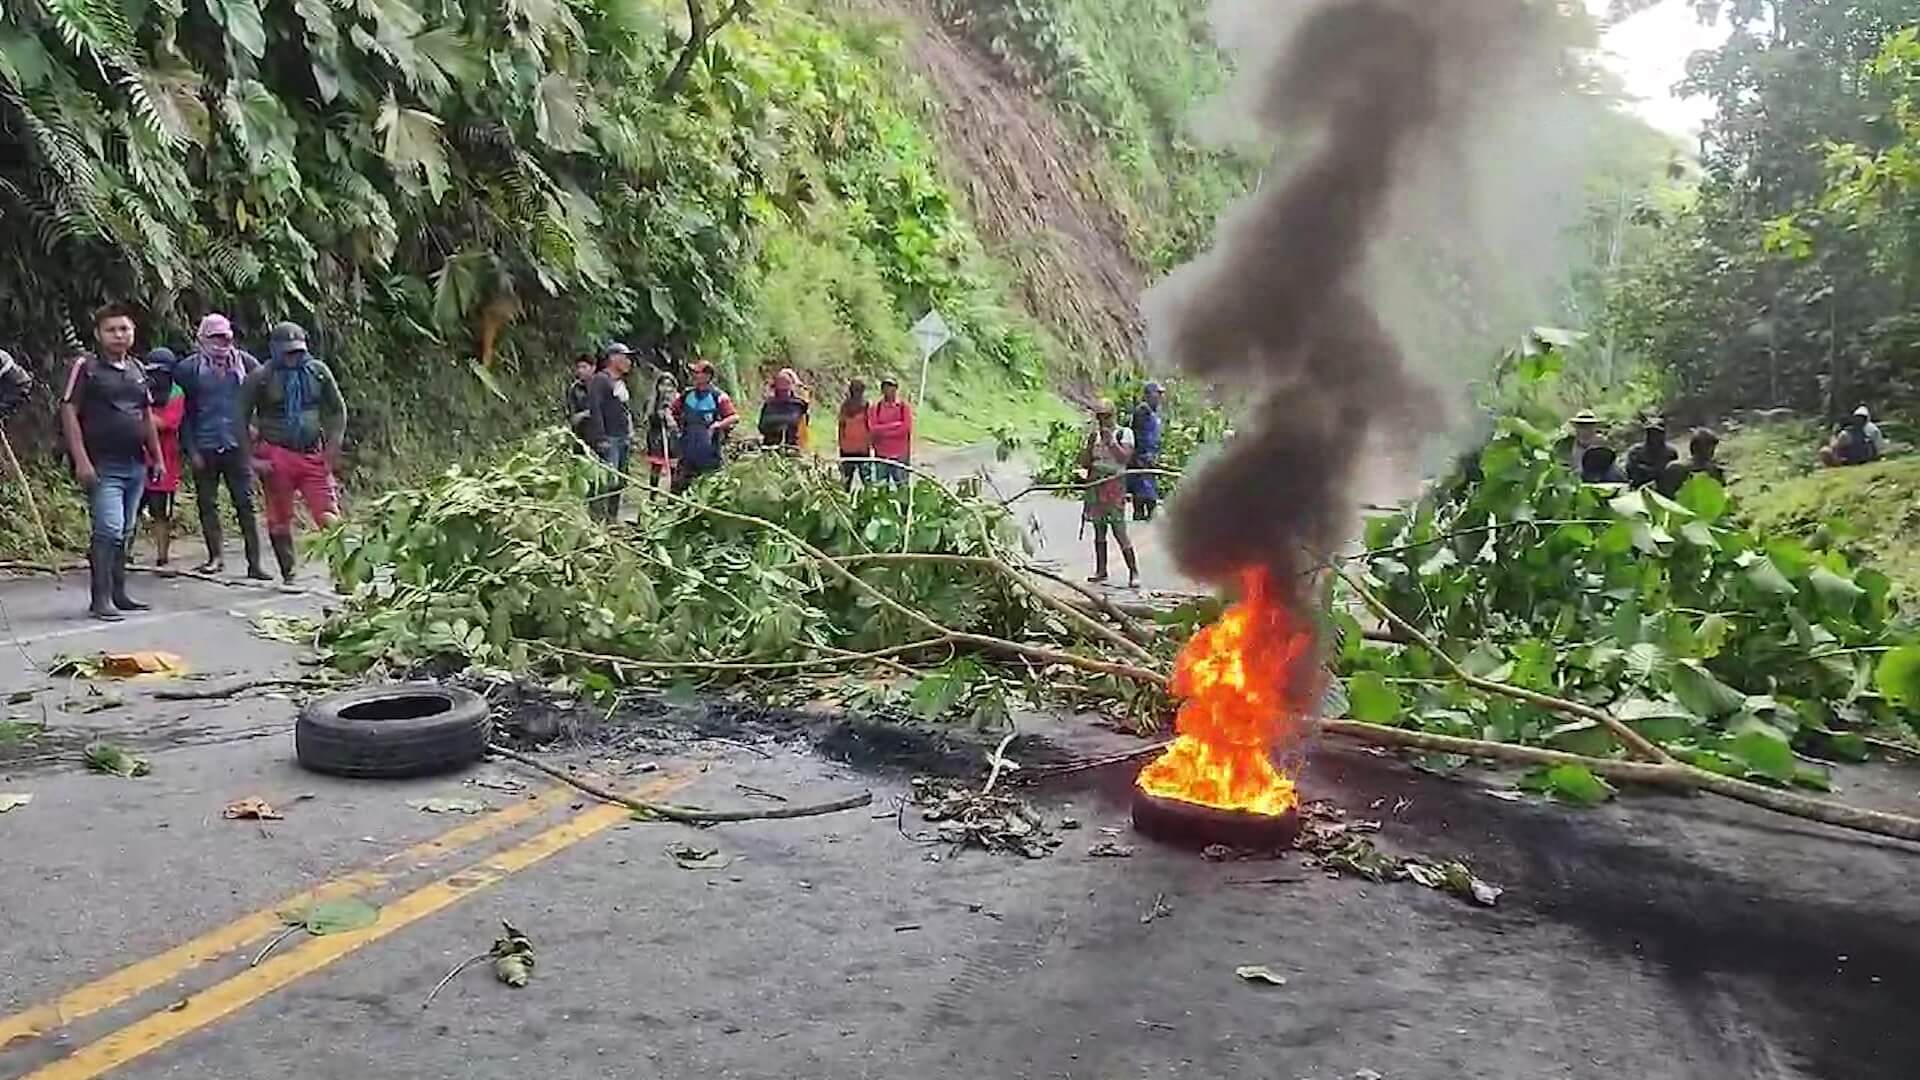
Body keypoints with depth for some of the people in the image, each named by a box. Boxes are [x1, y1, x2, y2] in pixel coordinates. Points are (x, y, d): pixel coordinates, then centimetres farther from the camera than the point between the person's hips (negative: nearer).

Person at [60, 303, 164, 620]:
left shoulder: (137, 369, 15)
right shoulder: (86, 367, -4)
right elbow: (69, 412, -8)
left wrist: (157, 457, 18)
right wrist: (81, 460, -15)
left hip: (135, 464, 7)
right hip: (103, 466, -6)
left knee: (125, 533, 11)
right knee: (109, 529, -14)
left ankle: (118, 594, 19)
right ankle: (99, 599, -9)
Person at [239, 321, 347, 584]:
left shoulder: (318, 371, 3)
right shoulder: (260, 377, -4)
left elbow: (338, 410, 13)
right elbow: (242, 419, 1)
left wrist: (333, 446, 2)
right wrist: (252, 458, -6)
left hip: (314, 456, 1)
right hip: (276, 457, -1)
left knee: (329, 517, -8)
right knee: (280, 520, 7)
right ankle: (288, 575, 20)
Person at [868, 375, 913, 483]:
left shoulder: (904, 407, 1)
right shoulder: (875, 407, 5)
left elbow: (904, 429, -9)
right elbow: (873, 428, -7)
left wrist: (882, 430, -5)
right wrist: (895, 424, -11)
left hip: (899, 455, -1)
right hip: (881, 454, 1)